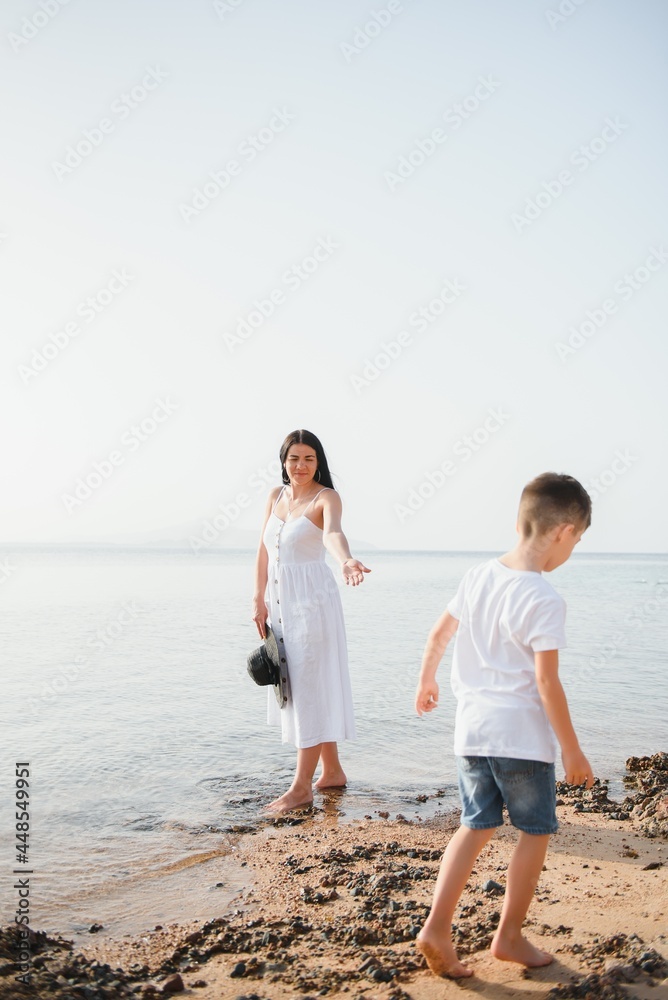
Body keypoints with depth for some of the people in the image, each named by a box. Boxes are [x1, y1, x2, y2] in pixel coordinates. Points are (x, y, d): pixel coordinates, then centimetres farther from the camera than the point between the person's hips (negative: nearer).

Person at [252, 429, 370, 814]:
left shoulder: (326, 497, -10)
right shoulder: (276, 496, 9)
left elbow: (333, 532, -32)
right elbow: (264, 551, 12)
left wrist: (346, 560, -52)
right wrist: (259, 600, 8)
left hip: (311, 600, -7)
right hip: (280, 601, 7)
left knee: (310, 687, -3)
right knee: (293, 686, 12)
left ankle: (302, 787, 4)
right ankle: (332, 771, 26)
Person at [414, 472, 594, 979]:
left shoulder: (478, 576, 3)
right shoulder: (545, 599, -18)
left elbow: (438, 635, 13)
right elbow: (546, 681, -18)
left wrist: (427, 681, 29)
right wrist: (572, 750, -8)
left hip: (472, 728, 6)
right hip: (522, 733, -6)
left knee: (476, 826, 16)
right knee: (536, 831, 13)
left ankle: (437, 927, 9)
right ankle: (509, 936, 23)